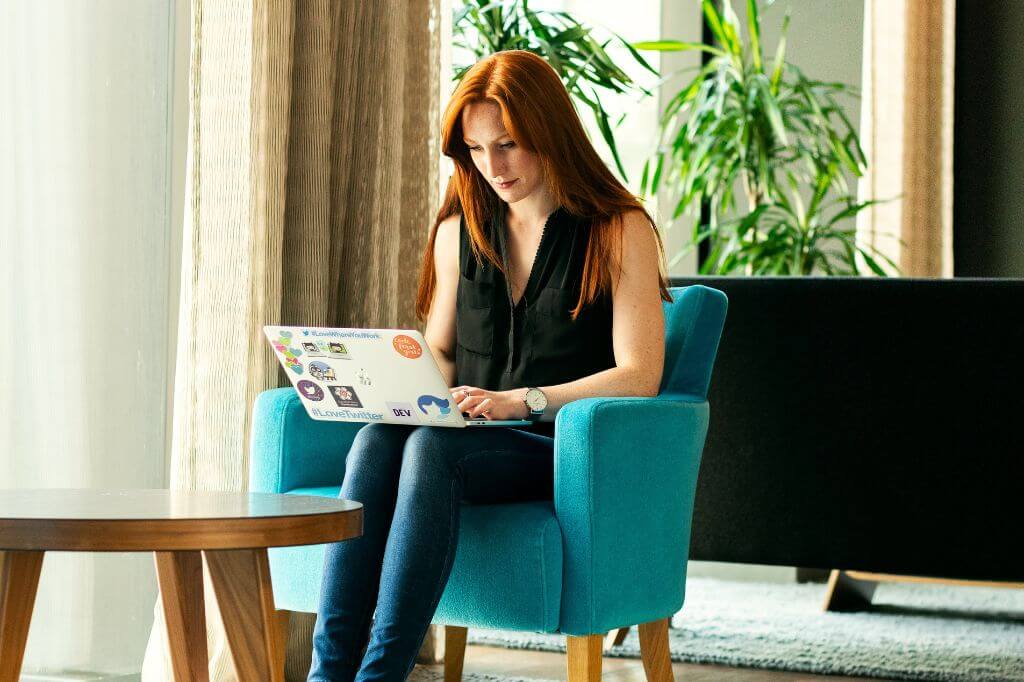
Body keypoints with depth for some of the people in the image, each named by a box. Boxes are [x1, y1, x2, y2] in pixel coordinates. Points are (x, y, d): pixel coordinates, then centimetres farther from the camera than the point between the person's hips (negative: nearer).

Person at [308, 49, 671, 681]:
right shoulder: (460, 231, 18)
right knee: (376, 440, -30)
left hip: (564, 453, -5)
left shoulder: (620, 230, 1)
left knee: (431, 449, -35)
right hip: (470, 438, 5)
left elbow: (639, 376, -8)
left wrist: (524, 400, -20)